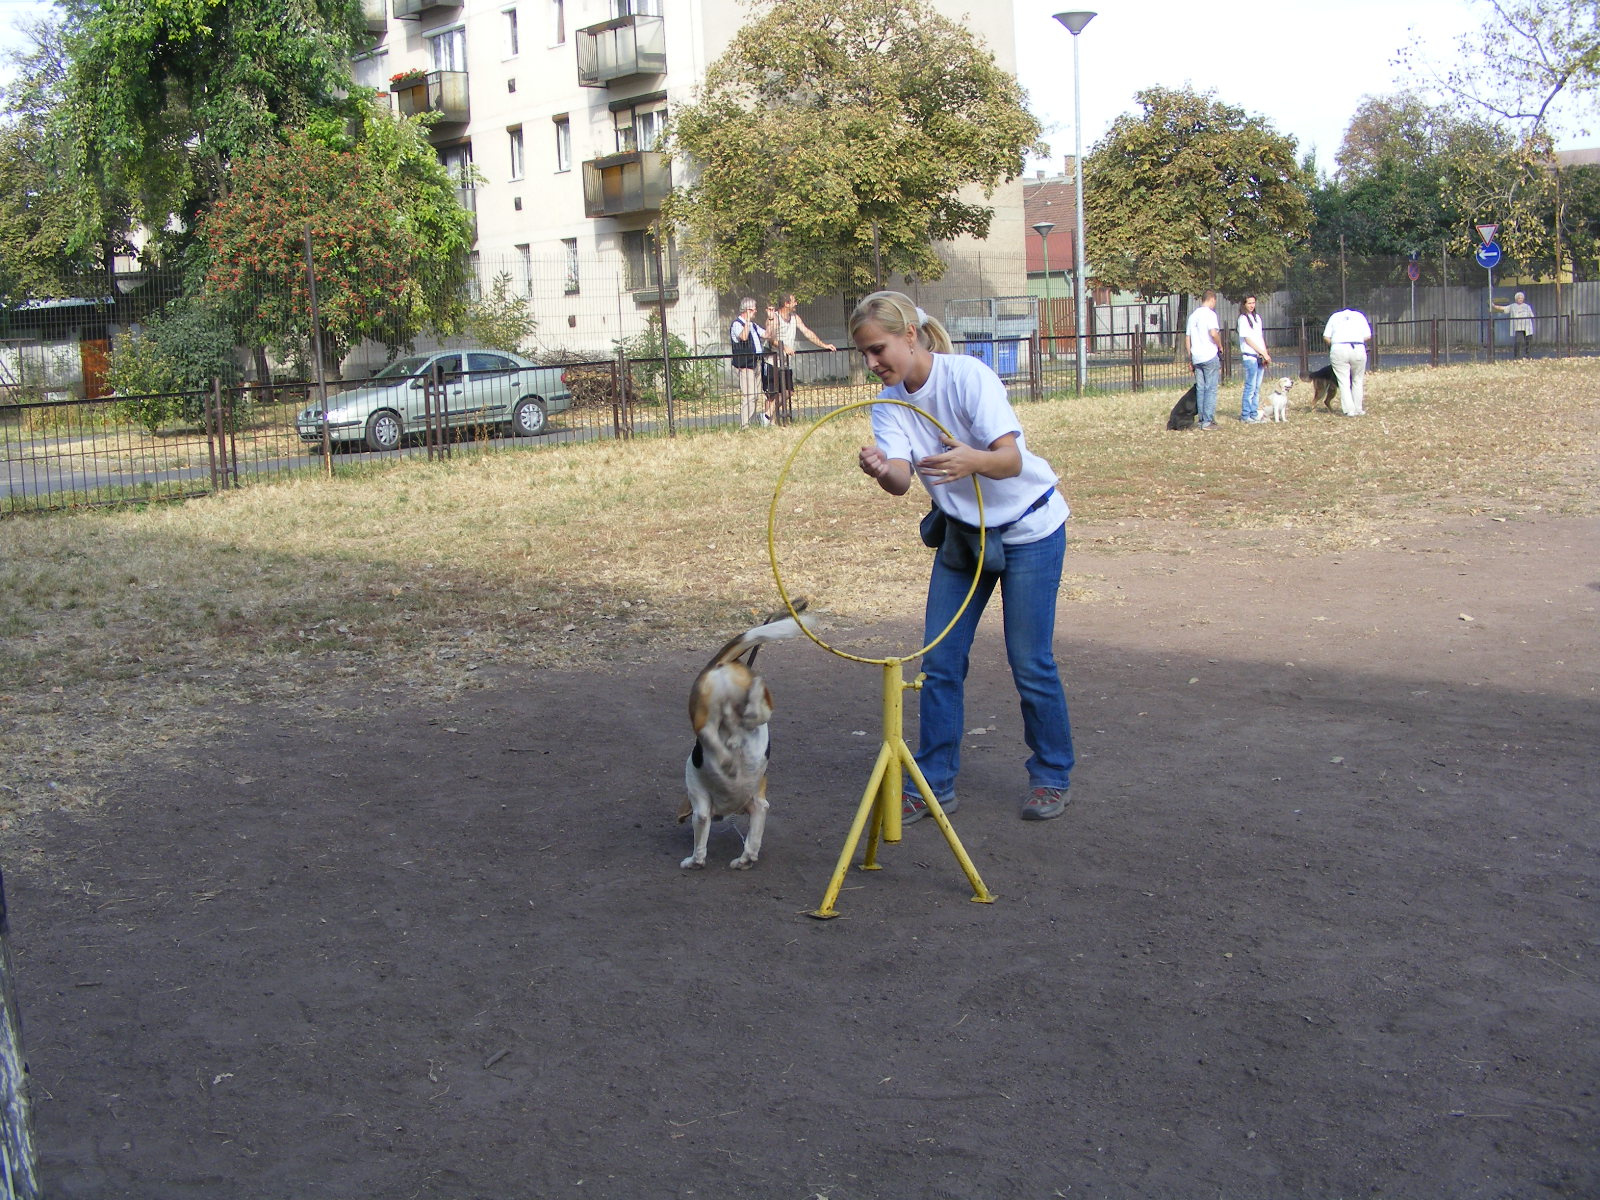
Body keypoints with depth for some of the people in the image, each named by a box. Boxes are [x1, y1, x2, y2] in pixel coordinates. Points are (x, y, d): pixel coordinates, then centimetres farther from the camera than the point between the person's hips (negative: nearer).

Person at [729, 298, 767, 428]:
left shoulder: (752, 325, 19)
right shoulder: (737, 324, -11)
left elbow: (767, 334, 21)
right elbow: (744, 337, -30)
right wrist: (747, 320, -27)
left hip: (756, 363, 10)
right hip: (744, 365, -10)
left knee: (755, 395, 11)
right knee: (748, 396, -15)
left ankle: (752, 422, 17)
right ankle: (744, 426, -15)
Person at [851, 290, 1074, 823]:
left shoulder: (967, 376, -24)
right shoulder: (890, 404, -8)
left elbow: (1011, 459, -34)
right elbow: (900, 479, -25)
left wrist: (971, 460, -56)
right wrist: (881, 469, -49)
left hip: (1029, 529, -5)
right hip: (963, 533, 6)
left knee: (1030, 661, -3)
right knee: (939, 661, 1)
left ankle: (1051, 777, 16)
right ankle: (934, 784, 11)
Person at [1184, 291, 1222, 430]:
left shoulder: (1193, 315, 14)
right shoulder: (1210, 314, -8)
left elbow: (1187, 338, 16)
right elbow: (1213, 333, -22)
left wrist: (1190, 357, 21)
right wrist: (1220, 346, -6)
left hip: (1196, 357, 7)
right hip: (1210, 356, -7)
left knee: (1200, 389, 10)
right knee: (1211, 389, -4)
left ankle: (1201, 419, 12)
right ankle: (1208, 421, -6)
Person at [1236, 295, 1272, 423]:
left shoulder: (1257, 317, 17)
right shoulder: (1243, 319, -6)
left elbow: (1261, 337, 18)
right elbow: (1247, 339, -10)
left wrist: (1266, 354, 6)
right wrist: (1264, 353, -10)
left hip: (1260, 357, 7)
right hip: (1249, 356, -7)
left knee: (1257, 388, 8)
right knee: (1250, 387, -9)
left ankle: (1254, 415, 12)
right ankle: (1245, 416, -5)